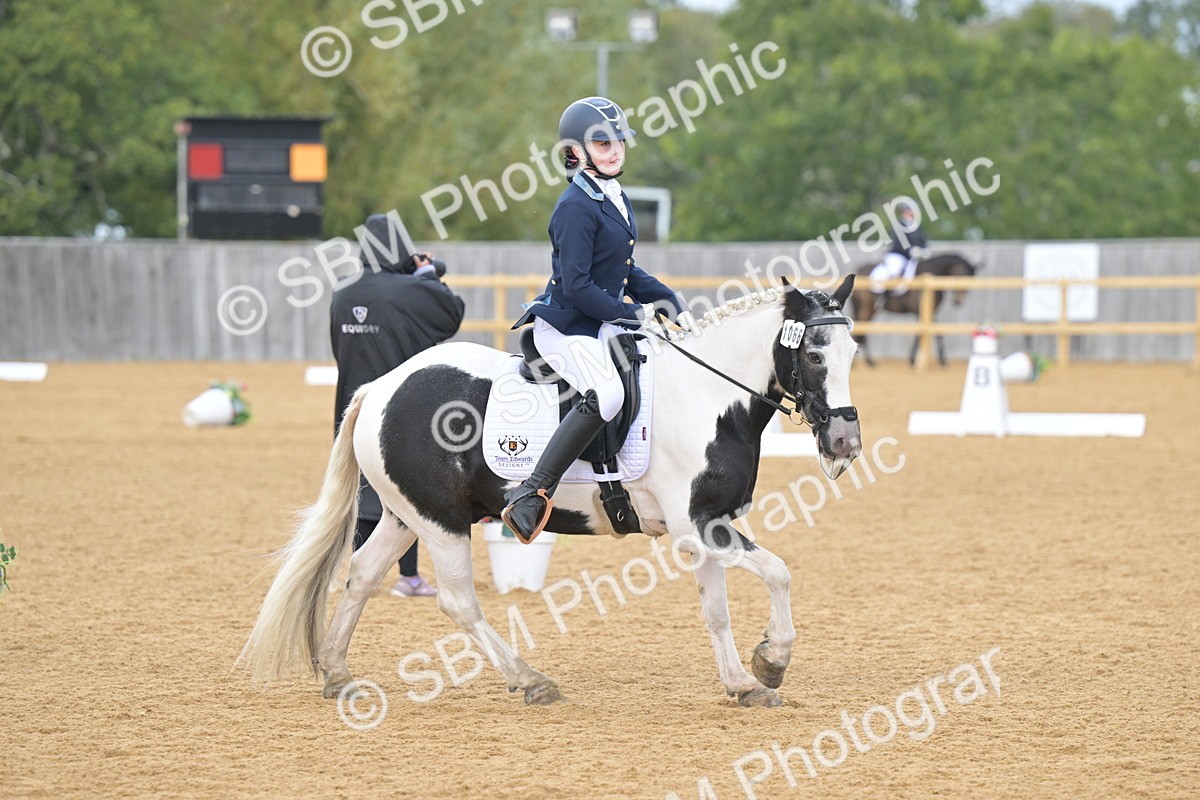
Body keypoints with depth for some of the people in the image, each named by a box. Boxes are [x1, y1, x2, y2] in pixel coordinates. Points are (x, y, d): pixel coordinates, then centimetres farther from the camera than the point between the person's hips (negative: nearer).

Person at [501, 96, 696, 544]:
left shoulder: (616, 201, 13)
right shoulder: (576, 207, -16)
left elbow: (625, 272, 21)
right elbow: (576, 286, -21)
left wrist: (671, 303, 9)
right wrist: (632, 314, -15)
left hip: (604, 324, 10)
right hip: (565, 326, -10)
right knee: (605, 394, -33)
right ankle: (531, 495, -33)